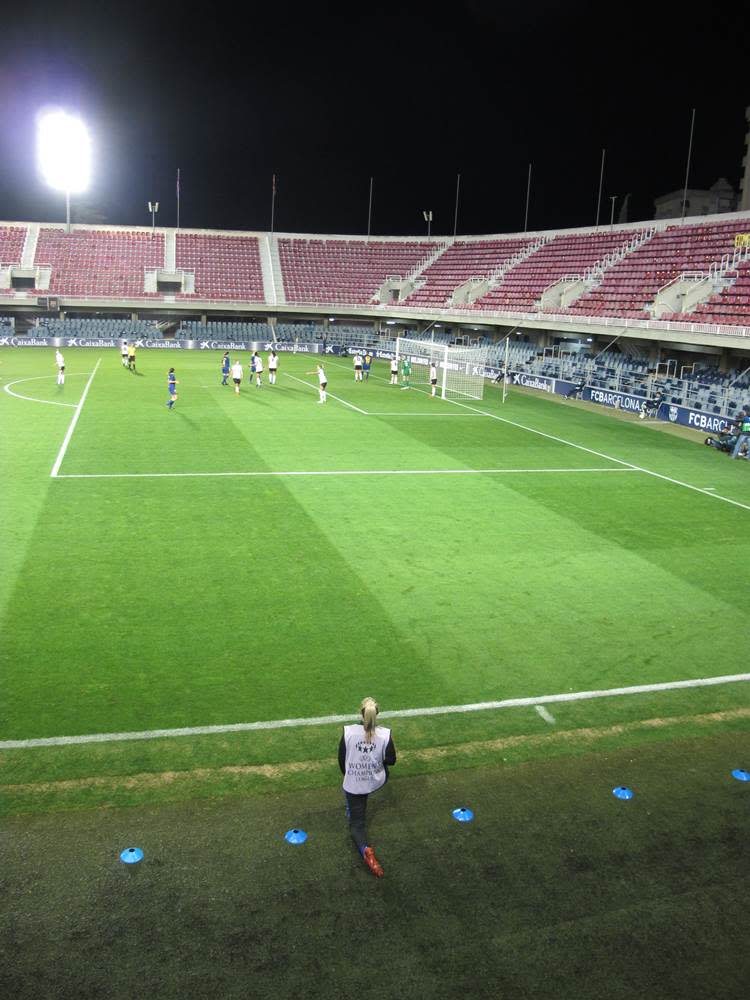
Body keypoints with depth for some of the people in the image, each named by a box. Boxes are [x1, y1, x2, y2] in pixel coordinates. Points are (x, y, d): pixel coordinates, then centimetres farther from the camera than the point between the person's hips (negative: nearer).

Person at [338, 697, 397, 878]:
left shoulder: (348, 732, -19)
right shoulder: (385, 734, -19)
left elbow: (341, 759, -6)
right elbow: (391, 761, -8)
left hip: (353, 784, -2)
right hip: (376, 782, 2)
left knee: (356, 823, 12)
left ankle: (365, 849, -19)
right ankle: (354, 808, 51)